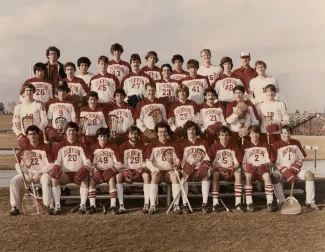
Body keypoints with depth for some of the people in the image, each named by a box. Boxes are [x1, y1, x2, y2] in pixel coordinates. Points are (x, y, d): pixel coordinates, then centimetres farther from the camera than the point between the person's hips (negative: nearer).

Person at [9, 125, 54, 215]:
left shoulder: (46, 147, -4)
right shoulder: (24, 148, 5)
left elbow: (50, 165, -9)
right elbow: (17, 164, 4)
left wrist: (39, 174, -17)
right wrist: (25, 174, -12)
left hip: (42, 173, -3)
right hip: (27, 174, 3)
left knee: (46, 180, -37)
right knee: (14, 181, -22)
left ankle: (47, 206, -27)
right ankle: (15, 207, -18)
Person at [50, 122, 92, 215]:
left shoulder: (81, 145, 9)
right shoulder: (61, 145, 10)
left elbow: (87, 161, 0)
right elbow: (57, 161, 4)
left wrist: (83, 170, -21)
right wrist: (56, 168, -20)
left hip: (78, 174, -1)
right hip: (65, 174, 1)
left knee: (85, 178, -33)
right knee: (54, 178, -29)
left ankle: (83, 205, -31)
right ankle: (57, 206, -28)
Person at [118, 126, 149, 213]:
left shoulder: (142, 146, 7)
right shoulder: (123, 146, 6)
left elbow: (144, 163, 3)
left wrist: (140, 170, -18)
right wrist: (125, 172, -16)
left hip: (139, 171, 0)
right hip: (127, 171, 1)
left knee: (146, 175, -33)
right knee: (118, 176, -31)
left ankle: (146, 204, -34)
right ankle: (121, 205, -33)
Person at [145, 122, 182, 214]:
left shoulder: (173, 144, 13)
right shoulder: (152, 145, 9)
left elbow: (177, 158, 5)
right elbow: (148, 161, 0)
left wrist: (176, 165, -19)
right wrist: (154, 168, -21)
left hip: (169, 171, 1)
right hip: (158, 171, 0)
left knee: (175, 175, -33)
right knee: (155, 176, -35)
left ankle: (176, 205, -35)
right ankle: (152, 206, -38)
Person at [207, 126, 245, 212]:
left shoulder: (234, 147, 2)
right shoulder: (214, 147, -2)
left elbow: (237, 163, 0)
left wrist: (233, 169, -22)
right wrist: (219, 169, -23)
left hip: (231, 171, 1)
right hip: (218, 170, -1)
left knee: (238, 174, -31)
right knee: (214, 174, -35)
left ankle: (238, 203, -30)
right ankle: (215, 203, -35)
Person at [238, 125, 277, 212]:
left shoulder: (264, 145, 12)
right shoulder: (245, 145, 9)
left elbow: (268, 160, 10)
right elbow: (242, 161, 5)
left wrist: (267, 165, -9)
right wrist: (245, 167, -12)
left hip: (262, 169, 0)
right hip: (250, 169, 0)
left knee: (267, 176, -34)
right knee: (247, 176, -35)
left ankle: (270, 203, -32)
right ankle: (249, 203, -34)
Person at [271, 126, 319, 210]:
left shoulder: (296, 143, 9)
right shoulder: (276, 145, -4)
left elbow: (302, 158, 11)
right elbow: (275, 163, -8)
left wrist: (296, 166, -10)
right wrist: (285, 171, -20)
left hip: (295, 169, 3)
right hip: (282, 170, -3)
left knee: (310, 175, -23)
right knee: (274, 177, -35)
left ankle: (310, 202, -17)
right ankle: (281, 201, -26)